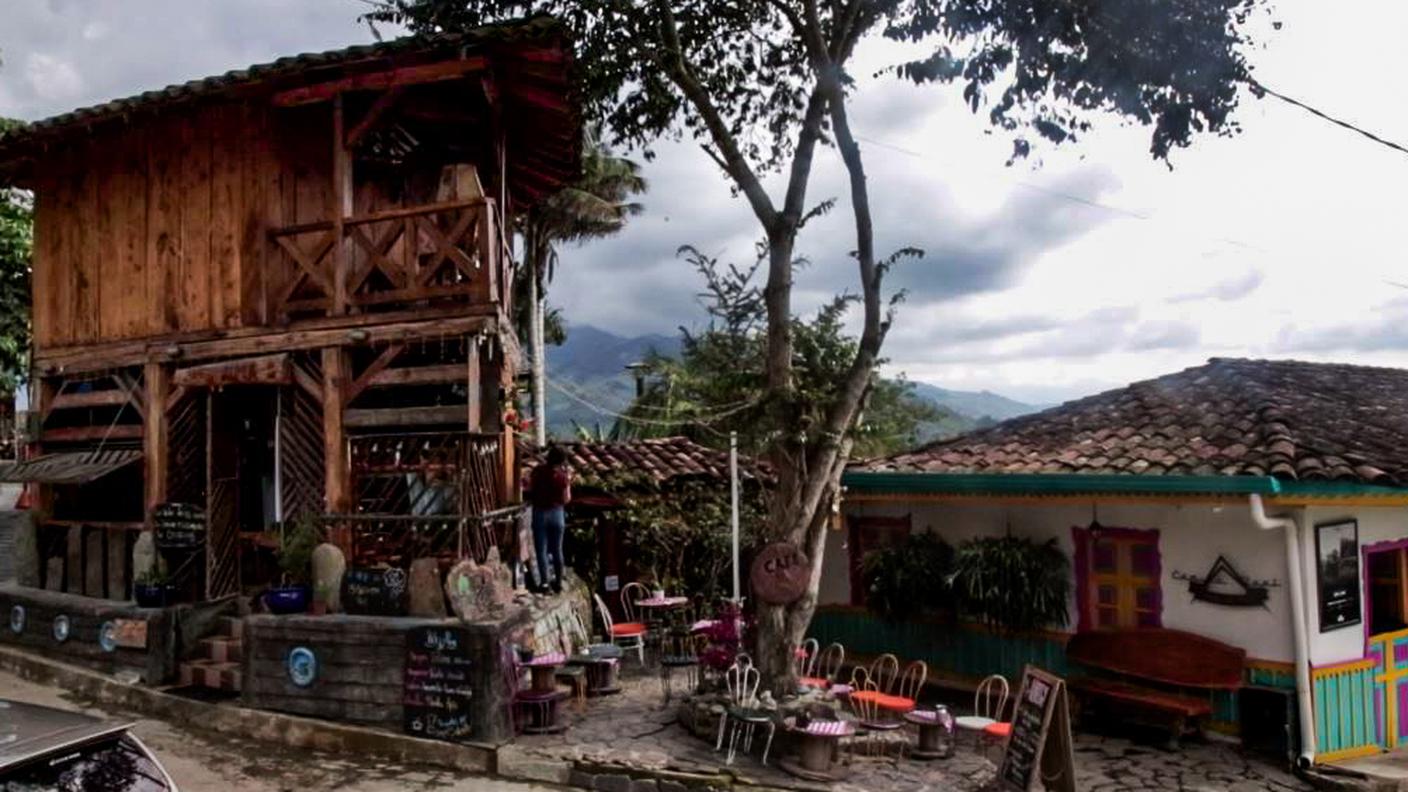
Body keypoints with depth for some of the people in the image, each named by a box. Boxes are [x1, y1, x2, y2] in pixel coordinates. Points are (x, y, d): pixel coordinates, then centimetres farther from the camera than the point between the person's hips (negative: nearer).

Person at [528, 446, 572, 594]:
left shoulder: (538, 471, -12)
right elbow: (566, 500, -6)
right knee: (557, 550, 12)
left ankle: (544, 582, 7)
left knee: (541, 550, 7)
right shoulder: (563, 476, -12)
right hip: (557, 514, 1)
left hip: (540, 513, -1)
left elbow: (530, 490, -6)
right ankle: (558, 583, 19)